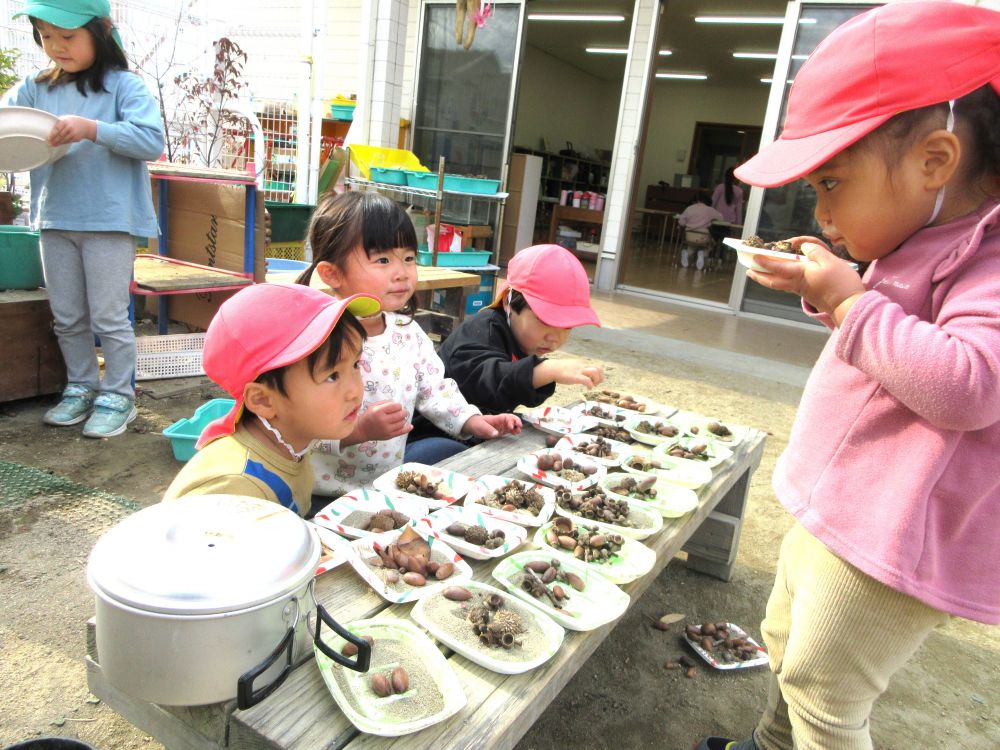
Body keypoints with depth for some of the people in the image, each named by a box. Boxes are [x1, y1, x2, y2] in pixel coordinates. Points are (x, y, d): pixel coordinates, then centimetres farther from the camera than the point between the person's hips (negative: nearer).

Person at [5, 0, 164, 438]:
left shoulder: (123, 86, -4)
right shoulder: (35, 89, 10)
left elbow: (152, 140, -15)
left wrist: (92, 129, -25)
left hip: (110, 221, -5)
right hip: (55, 221, 5)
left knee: (108, 317, 1)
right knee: (67, 318, 14)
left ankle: (118, 396, 14)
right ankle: (81, 387, 29)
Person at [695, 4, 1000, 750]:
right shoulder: (923, 245, 7)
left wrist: (850, 301, -25)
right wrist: (825, 290, 5)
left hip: (892, 537, -10)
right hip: (835, 507, 10)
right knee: (786, 641, 28)